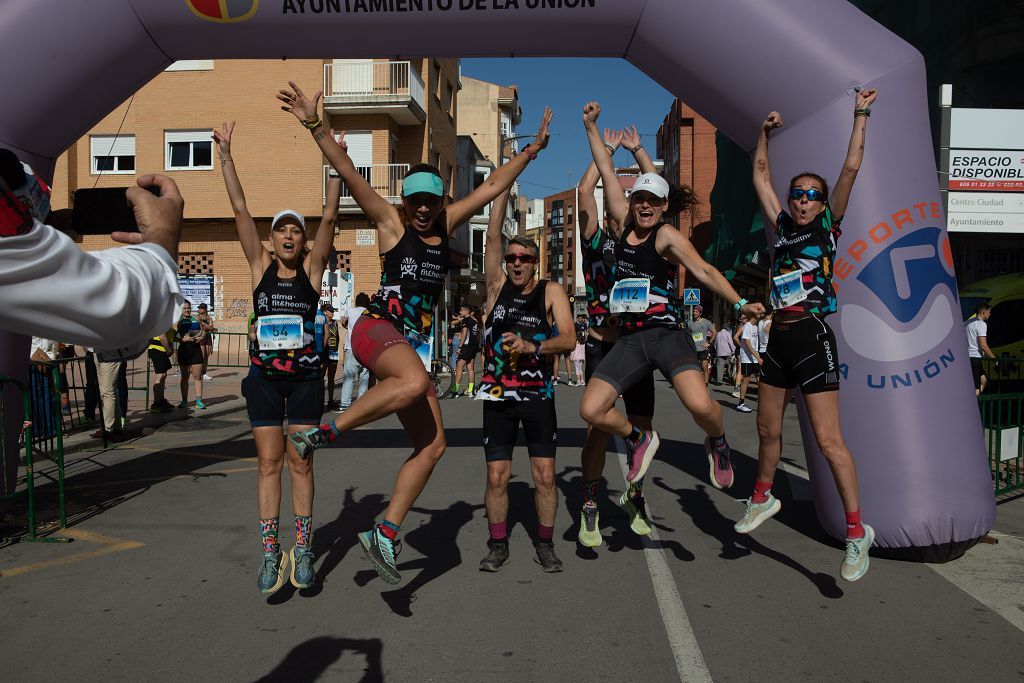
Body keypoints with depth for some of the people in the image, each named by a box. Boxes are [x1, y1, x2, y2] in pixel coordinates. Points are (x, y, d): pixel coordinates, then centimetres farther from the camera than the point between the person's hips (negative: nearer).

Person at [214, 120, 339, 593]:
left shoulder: (312, 268, 2)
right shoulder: (259, 266, 4)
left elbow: (329, 217, -5)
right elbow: (240, 210, 1)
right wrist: (225, 155, -2)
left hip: (305, 376, -1)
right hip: (264, 376, 1)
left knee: (299, 462, 4)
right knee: (268, 462, 3)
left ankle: (302, 551, 12)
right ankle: (270, 553, 8)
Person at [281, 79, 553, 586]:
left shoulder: (445, 224, 14)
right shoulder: (390, 222, 0)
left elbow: (493, 187, 17)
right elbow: (348, 172, -10)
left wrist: (530, 151, 18)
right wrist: (315, 126, -20)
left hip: (413, 343, 7)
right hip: (376, 329, -6)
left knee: (433, 445, -1)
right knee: (415, 383, -40)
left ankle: (384, 535, 6)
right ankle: (324, 432, -19)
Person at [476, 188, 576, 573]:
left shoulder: (552, 292, 1)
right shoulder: (497, 285, 4)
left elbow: (569, 340, -8)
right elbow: (492, 234, -4)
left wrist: (533, 346, -24)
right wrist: (504, 186, -7)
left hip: (539, 395, -1)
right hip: (498, 395, 1)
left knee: (545, 475, 0)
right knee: (496, 477, 2)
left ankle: (545, 544, 17)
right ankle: (498, 545, 18)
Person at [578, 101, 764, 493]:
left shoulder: (667, 236, -3)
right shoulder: (626, 224, 10)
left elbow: (704, 271, -10)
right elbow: (607, 173, 16)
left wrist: (739, 303, -21)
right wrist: (591, 128, 19)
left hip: (666, 334, -5)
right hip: (630, 339, 5)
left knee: (700, 405, -26)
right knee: (591, 410, -7)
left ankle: (718, 445, 10)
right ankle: (639, 440, 23)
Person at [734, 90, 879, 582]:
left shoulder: (828, 226, 0)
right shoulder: (783, 227, 12)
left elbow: (851, 168, -6)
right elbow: (760, 176, 20)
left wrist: (861, 115, -1)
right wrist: (766, 133, 23)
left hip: (812, 339, -6)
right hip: (779, 339, 6)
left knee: (829, 441, -8)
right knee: (768, 429, 16)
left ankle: (857, 532, 1)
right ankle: (763, 498, 36)